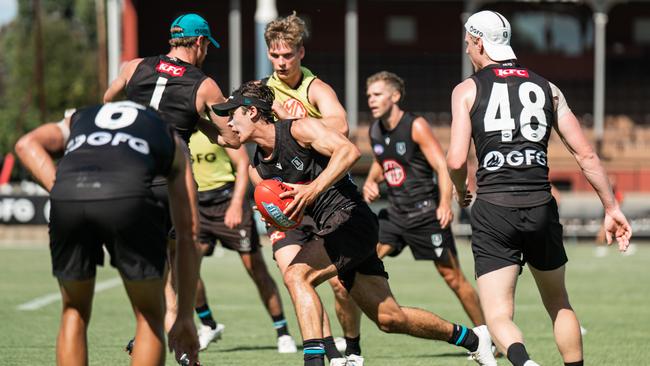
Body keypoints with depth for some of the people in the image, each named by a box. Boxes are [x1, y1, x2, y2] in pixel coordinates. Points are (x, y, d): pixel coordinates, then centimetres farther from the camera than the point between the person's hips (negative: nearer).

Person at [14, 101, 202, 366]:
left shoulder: (78, 120, 40)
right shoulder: (170, 140, 36)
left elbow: (27, 144, 16)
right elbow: (188, 234, 32)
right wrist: (185, 316, 34)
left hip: (66, 197, 2)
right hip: (129, 199, -2)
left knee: (74, 314, 23)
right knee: (150, 318, 18)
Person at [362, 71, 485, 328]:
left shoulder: (416, 126, -12)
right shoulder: (375, 131, 7)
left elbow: (442, 167, -16)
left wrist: (445, 204, -31)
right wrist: (371, 182, 4)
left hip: (426, 214, -6)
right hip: (395, 214, 6)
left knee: (453, 277, 0)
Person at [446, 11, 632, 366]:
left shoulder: (467, 90, 4)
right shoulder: (547, 89, 12)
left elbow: (456, 161, -6)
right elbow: (585, 154, 8)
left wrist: (460, 191, 16)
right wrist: (611, 208, 13)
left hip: (493, 211, -3)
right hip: (541, 207, 3)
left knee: (497, 314, -2)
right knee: (559, 304, 21)